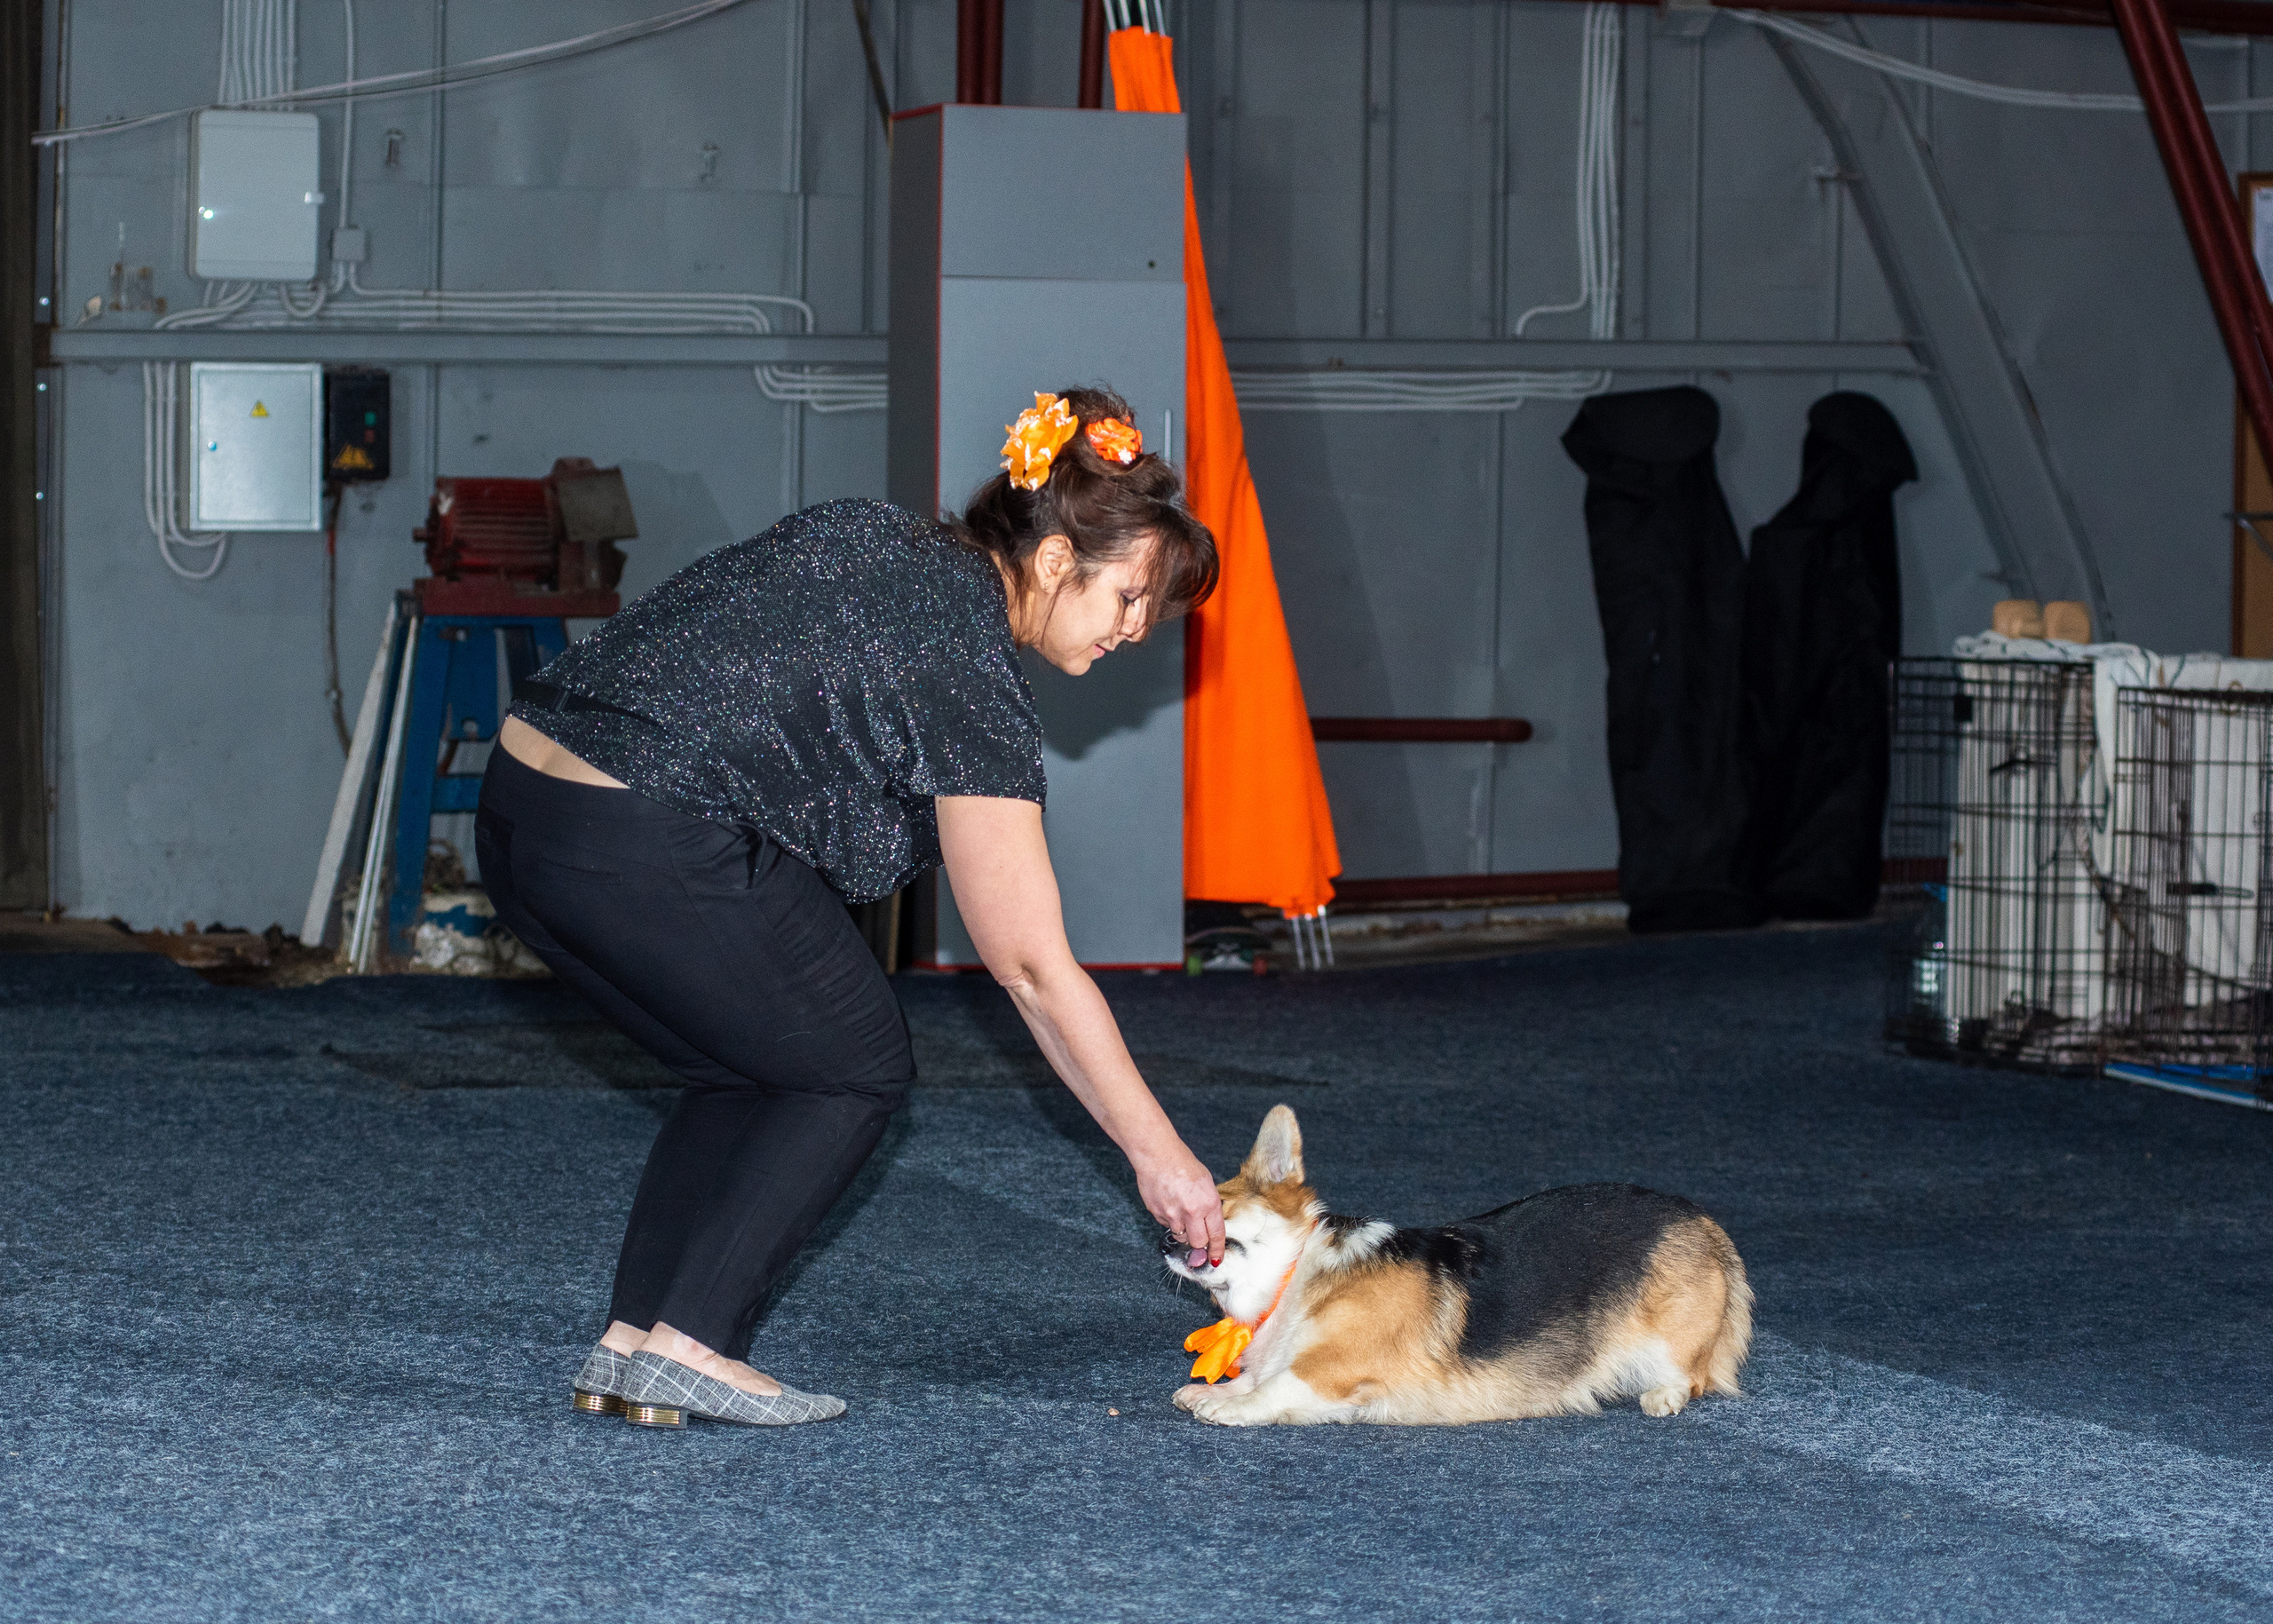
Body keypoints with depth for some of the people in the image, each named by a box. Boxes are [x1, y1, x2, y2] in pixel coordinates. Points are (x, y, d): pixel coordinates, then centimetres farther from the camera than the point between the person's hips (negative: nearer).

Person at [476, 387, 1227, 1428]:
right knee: (855, 1068, 10)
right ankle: (688, 1348, 2)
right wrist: (1158, 1155, 0)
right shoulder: (967, 658, -7)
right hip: (648, 845, -9)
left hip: (518, 806, 9)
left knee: (747, 1068, 22)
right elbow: (1033, 968, -5)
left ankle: (628, 1349, 13)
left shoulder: (886, 543, 18)